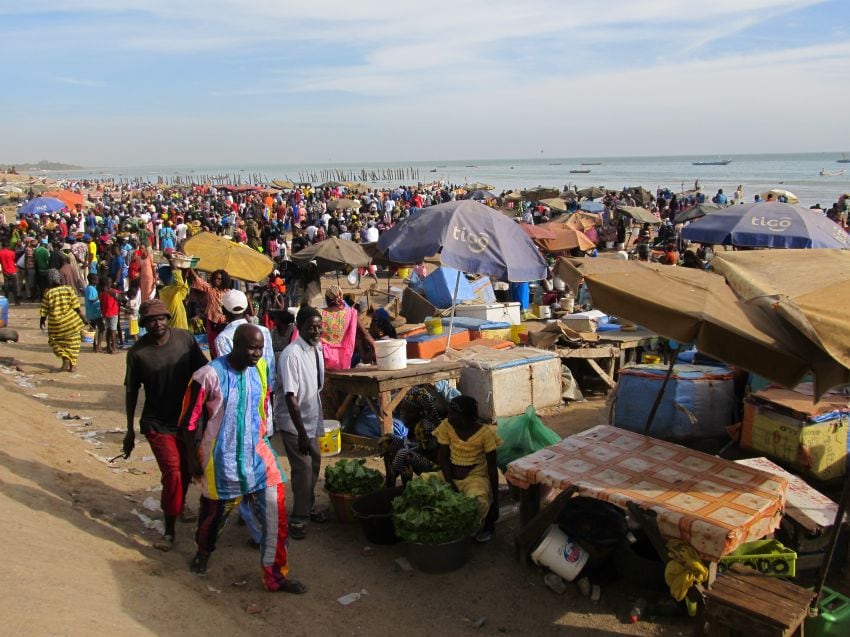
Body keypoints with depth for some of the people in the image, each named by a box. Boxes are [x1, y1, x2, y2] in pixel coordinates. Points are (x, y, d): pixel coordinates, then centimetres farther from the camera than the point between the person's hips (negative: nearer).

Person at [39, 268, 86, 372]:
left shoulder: (48, 293, -8)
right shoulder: (68, 290, -6)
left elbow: (44, 310, -2)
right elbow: (77, 307, -5)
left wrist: (42, 321, 15)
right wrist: (83, 317, 6)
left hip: (56, 324, -1)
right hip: (71, 322, 1)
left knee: (56, 342, 17)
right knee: (72, 342, 13)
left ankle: (65, 359, -3)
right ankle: (72, 364, 12)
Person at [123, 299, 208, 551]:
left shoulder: (185, 339, -9)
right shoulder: (137, 352, -12)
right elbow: (131, 391, -3)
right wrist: (130, 431, 1)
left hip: (188, 418, 3)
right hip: (158, 424, -3)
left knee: (186, 469, 18)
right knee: (172, 472, -11)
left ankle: (180, 503, 49)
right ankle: (169, 530, 5)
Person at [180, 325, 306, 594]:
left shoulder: (260, 369, -2)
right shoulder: (209, 375, -19)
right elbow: (190, 420, -11)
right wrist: (193, 458, -6)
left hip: (256, 453, 4)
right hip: (221, 459, -4)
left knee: (275, 511, -2)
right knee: (215, 511, 17)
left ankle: (275, 575, 13)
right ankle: (203, 553, 50)